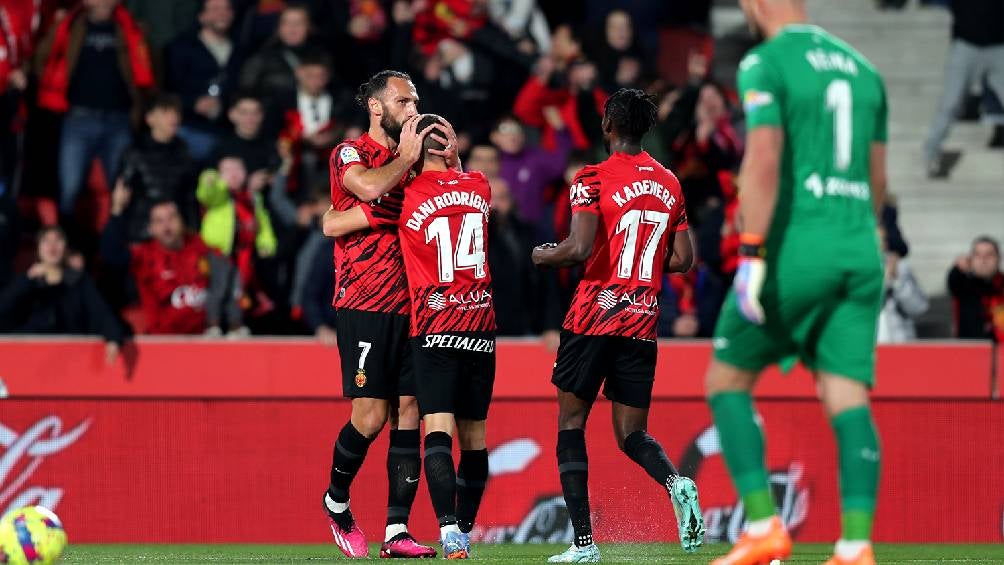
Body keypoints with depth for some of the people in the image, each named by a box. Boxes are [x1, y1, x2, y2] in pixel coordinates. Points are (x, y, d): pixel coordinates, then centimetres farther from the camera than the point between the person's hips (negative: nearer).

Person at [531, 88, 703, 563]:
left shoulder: (594, 179, -8)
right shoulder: (669, 183, 10)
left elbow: (580, 248, -19)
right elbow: (683, 259, 11)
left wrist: (544, 256, 1)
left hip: (594, 316, -5)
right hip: (642, 324, 5)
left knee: (571, 422, 8)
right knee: (631, 434, 11)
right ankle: (675, 483, -23)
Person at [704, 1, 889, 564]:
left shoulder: (766, 63, -4)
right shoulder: (862, 68, 16)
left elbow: (763, 160, -16)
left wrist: (752, 255, -19)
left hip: (795, 244, -6)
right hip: (859, 252, 6)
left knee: (727, 381, 8)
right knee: (848, 400, -1)